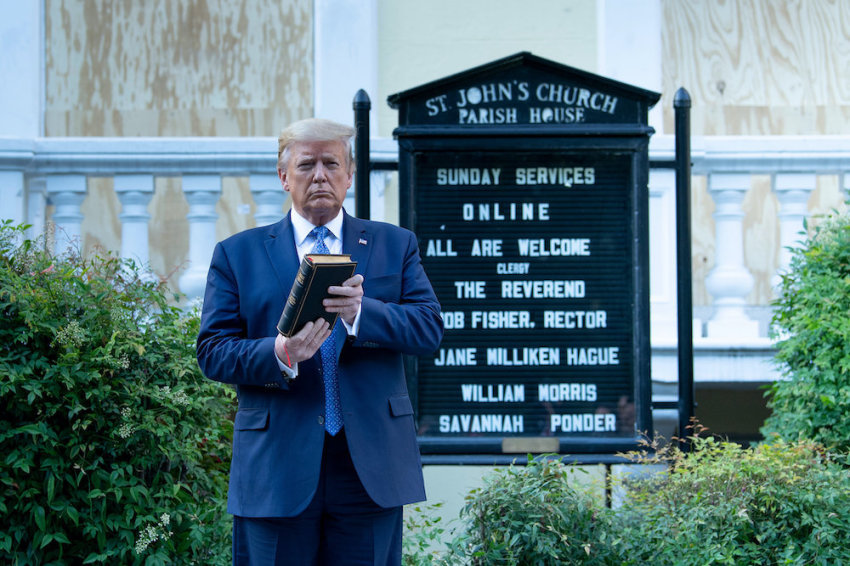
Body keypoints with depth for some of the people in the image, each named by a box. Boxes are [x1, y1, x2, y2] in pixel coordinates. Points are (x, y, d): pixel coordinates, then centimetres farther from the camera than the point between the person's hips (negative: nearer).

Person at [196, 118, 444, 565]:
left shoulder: (395, 245, 13)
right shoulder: (237, 254, 10)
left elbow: (430, 329, 0)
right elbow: (212, 352, 2)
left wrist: (361, 312, -18)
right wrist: (279, 356, -18)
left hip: (371, 469, 1)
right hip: (276, 469, -1)